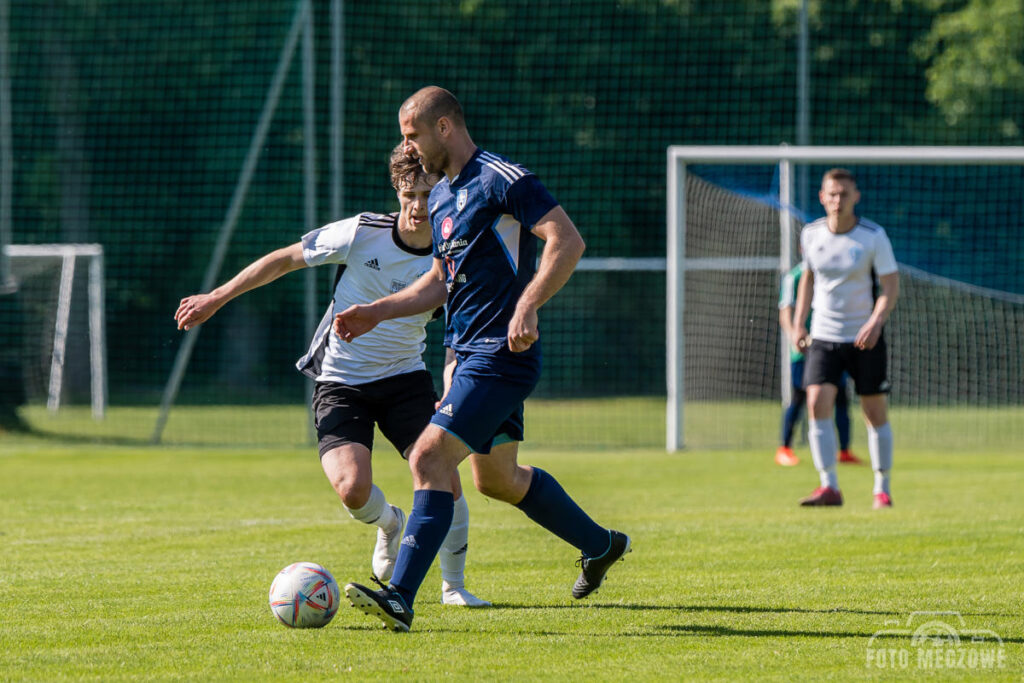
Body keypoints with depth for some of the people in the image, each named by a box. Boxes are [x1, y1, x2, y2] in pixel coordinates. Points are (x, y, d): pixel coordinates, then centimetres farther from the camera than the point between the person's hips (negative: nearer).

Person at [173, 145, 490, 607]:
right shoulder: (363, 233, -15)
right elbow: (286, 259, -3)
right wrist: (217, 298, 0)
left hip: (405, 378, 2)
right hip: (340, 380, -2)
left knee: (443, 473, -18)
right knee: (353, 488, -23)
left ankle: (453, 585, 7)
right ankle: (388, 523, 17)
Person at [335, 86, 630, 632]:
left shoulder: (501, 180, -12)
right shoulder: (441, 196, 16)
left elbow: (568, 241, -19)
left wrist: (526, 306, -28)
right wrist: (375, 312, 16)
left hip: (498, 357, -10)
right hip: (468, 355, 10)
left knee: (429, 458, -18)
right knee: (497, 478, 19)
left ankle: (400, 598, -21)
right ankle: (600, 545, 37)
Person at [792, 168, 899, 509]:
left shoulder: (873, 236, -9)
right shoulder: (811, 234, 1)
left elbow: (891, 285, -9)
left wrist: (876, 322, -25)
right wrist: (799, 323, 9)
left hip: (865, 337, -2)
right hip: (823, 336, 2)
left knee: (875, 413, 3)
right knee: (817, 404, -16)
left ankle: (882, 489, 18)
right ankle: (829, 487, -17)